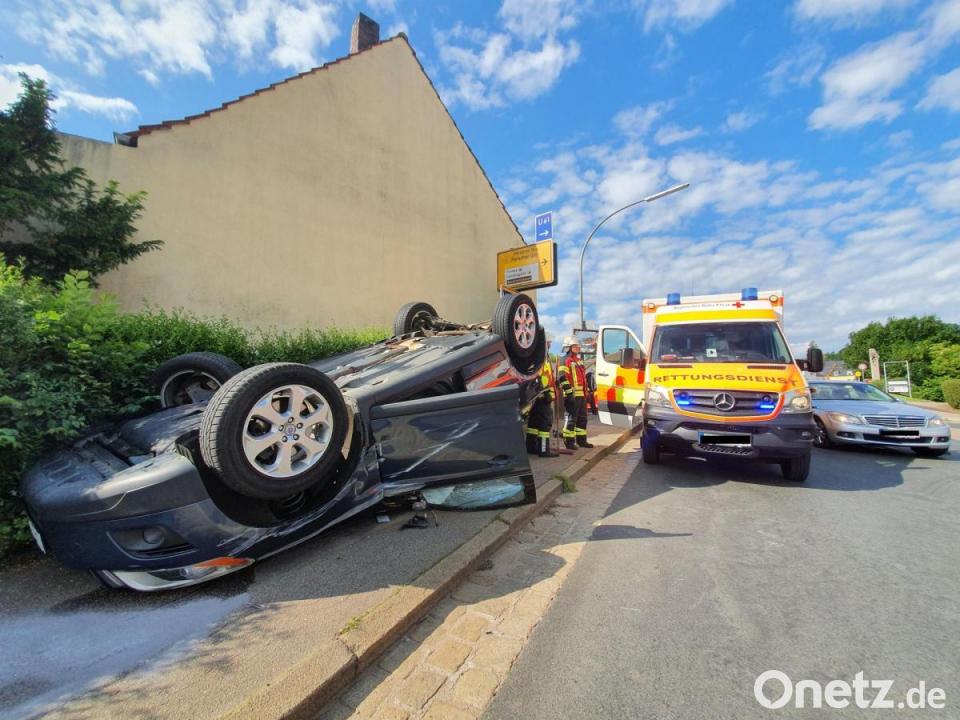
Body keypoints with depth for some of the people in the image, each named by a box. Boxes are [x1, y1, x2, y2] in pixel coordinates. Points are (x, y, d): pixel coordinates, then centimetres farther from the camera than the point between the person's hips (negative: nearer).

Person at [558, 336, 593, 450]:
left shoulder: (578, 360, 19)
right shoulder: (565, 361, -10)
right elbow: (562, 378, -19)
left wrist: (586, 391, 24)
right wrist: (569, 392, -24)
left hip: (581, 395, 9)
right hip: (572, 395, -9)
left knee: (582, 418, 15)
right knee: (571, 418, -6)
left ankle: (581, 440, 25)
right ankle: (569, 441, 2)